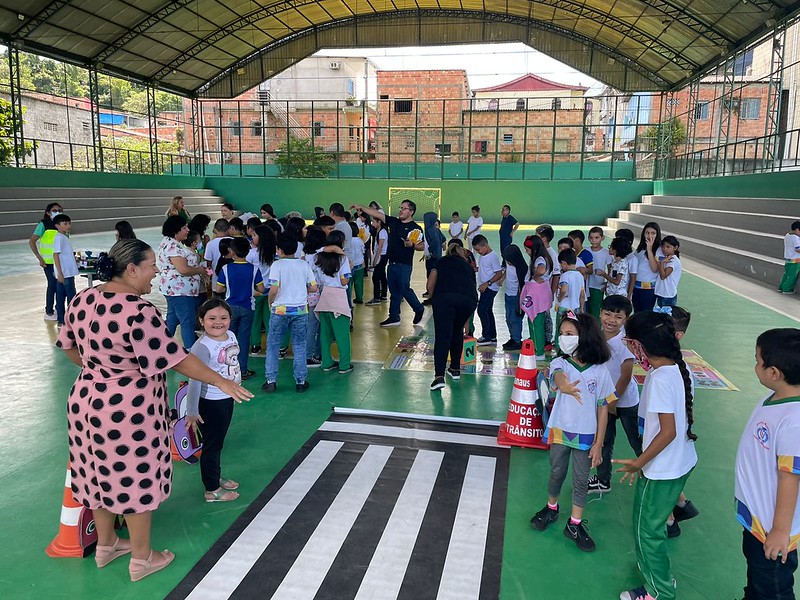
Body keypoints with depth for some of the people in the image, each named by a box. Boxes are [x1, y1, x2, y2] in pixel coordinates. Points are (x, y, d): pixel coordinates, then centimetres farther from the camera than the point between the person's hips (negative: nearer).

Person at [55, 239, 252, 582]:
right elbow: (174, 358, -23)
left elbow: (69, 345, 14)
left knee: (102, 474, 22)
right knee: (135, 480, 9)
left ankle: (106, 545, 42)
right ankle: (141, 559, 26)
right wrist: (219, 381, -14)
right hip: (129, 409, -8)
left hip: (87, 400, 8)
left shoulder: (82, 300, -1)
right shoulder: (138, 311, -26)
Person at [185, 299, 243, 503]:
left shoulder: (231, 336, -2)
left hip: (227, 399, 7)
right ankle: (212, 490, 22)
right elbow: (194, 380, -26)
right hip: (210, 402, -7)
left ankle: (216, 477, 41)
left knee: (218, 441, 23)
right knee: (212, 444, 7)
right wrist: (192, 411, -26)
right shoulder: (202, 347, -25)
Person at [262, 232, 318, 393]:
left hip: (280, 309, -3)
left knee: (273, 346, 10)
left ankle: (271, 381, 12)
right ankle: (300, 381, 14)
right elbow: (314, 288, 3)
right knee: (299, 346, 11)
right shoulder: (304, 265, 2)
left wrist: (270, 303, 3)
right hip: (300, 309, 3)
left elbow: (274, 289, -15)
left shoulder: (277, 265, -8)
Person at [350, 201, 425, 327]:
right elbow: (377, 214, 7)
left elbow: (422, 246, -9)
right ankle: (394, 318, 17)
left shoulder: (415, 228, -7)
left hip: (404, 265, -6)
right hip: (392, 263, 6)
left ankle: (419, 309, 20)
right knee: (394, 291, 10)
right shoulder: (393, 222, 9)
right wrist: (361, 207, 3)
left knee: (404, 289, -4)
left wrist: (412, 245, -27)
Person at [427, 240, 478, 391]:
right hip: (469, 299, 3)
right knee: (458, 332, 25)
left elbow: (430, 286, 12)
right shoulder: (468, 266, 34)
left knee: (442, 336, -3)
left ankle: (439, 376, -15)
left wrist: (436, 301, 30)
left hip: (445, 297, -3)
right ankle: (455, 369, 32)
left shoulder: (441, 262, 27)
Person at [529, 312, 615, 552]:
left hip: (586, 435, 0)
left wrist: (598, 444, -5)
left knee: (581, 480, 11)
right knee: (557, 473, 18)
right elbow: (558, 377, -34)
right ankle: (551, 509, 43)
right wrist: (564, 386, -60)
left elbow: (603, 408, -4)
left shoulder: (599, 370, -9)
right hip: (560, 431, 1)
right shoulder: (559, 363, -9)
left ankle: (574, 525, 28)